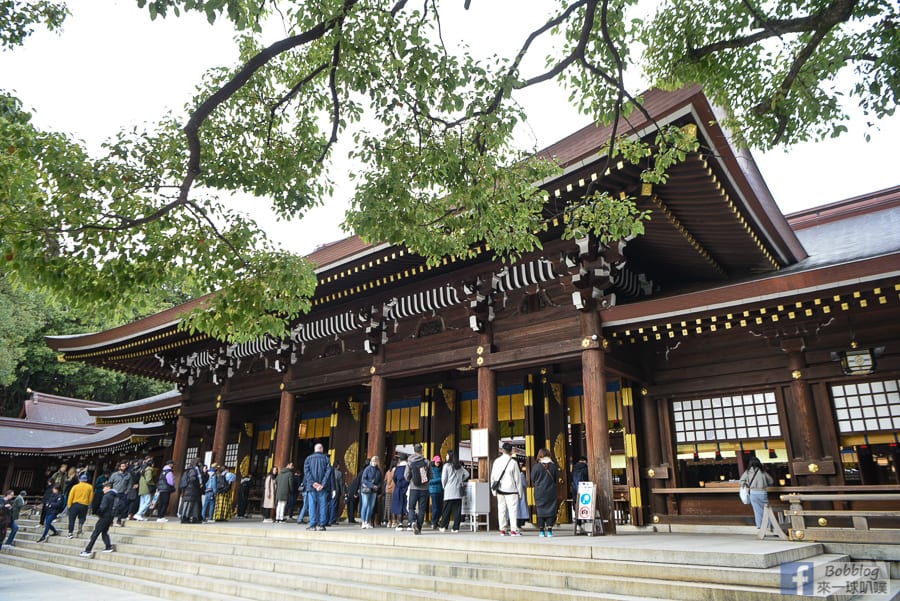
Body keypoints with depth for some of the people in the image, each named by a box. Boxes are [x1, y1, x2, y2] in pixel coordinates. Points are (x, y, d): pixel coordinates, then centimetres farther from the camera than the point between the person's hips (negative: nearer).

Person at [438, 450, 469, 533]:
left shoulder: (447, 465, -4)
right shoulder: (460, 466, 10)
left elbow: (443, 478, -4)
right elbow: (467, 474, 13)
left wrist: (444, 487, 11)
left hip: (449, 491, -4)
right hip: (458, 492, 4)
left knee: (446, 509, 4)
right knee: (457, 510, 4)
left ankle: (443, 526, 5)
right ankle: (456, 528, 3)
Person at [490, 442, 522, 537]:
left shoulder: (496, 461, 4)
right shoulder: (513, 462, -8)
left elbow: (493, 476, 8)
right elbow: (517, 477, -4)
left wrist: (493, 490, 15)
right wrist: (520, 491, 4)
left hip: (500, 490, 4)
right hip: (510, 490, -4)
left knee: (501, 510, 8)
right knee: (513, 509, -1)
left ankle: (503, 530, 11)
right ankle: (513, 530, -4)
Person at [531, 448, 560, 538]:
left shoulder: (536, 466, -9)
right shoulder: (553, 466, -3)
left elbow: (533, 480, -2)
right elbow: (557, 479, 5)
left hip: (539, 492, -1)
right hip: (551, 492, 1)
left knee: (540, 510, 7)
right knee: (551, 510, 7)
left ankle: (542, 531, 7)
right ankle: (549, 530, 3)